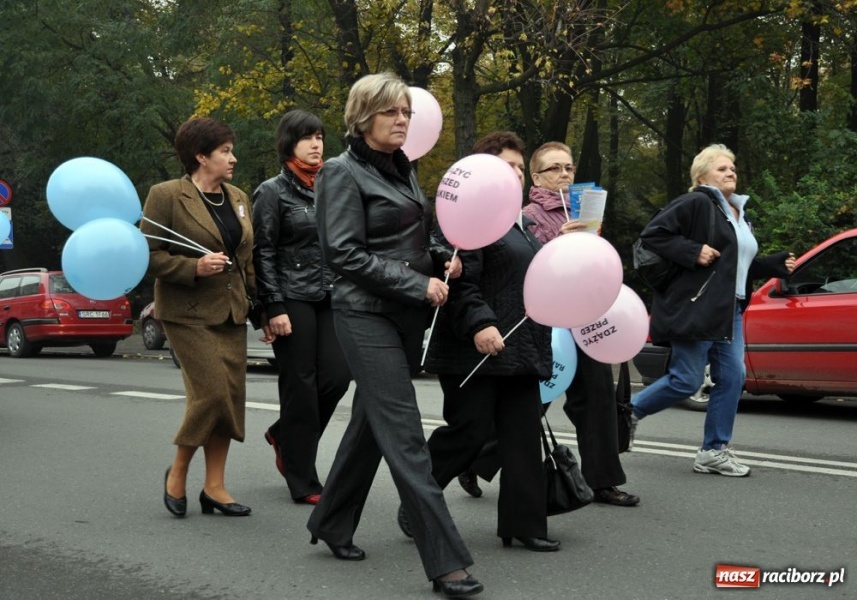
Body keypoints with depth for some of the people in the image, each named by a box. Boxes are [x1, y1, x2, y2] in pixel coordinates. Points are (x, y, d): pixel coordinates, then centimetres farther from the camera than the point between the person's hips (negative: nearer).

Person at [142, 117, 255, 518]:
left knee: (231, 395, 3)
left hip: (232, 313, 7)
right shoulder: (166, 196, -7)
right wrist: (195, 267, -20)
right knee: (211, 392, -13)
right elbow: (148, 254, -9)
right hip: (189, 314, -7)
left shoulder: (239, 199, 13)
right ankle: (178, 472, 9)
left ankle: (214, 487, 12)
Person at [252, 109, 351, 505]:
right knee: (300, 385, -2)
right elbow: (263, 253, -6)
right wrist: (274, 308, -13)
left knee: (336, 376, -2)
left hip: (329, 298, 5)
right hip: (293, 300, -5)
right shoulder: (273, 192, -3)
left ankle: (285, 436, 25)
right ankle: (303, 483, 7)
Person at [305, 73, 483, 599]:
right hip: (368, 315, -8)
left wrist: (442, 257, 4)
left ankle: (332, 523, 32)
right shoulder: (344, 172, -9)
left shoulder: (403, 169, 14)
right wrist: (418, 284, -18)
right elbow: (345, 253, -16)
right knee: (405, 437, -10)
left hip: (407, 317, 8)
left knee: (371, 422, 15)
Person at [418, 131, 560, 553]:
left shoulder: (518, 221, 21)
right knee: (469, 431, -5)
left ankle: (523, 524, 10)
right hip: (478, 349, -9)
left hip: (521, 351, 9)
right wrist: (479, 323, -29)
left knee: (523, 436, 5)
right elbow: (460, 278, -19)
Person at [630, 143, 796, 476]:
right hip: (695, 308, -8)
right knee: (687, 380, -7)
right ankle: (630, 411, 16)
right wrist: (693, 252, -20)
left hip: (729, 311, 8)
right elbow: (653, 234, -14)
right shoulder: (695, 204, -7)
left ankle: (714, 451, 9)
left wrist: (777, 265, 13)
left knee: (732, 377, 1)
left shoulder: (739, 215, 20)